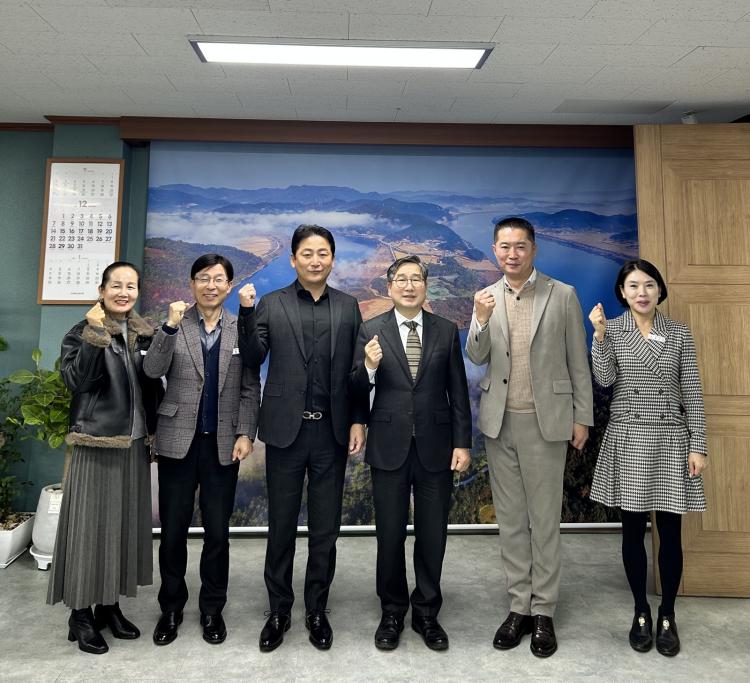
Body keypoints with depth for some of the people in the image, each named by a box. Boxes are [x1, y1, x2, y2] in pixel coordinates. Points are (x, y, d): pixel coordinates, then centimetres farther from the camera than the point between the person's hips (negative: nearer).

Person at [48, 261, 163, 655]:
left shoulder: (145, 334, 8)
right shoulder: (82, 333, -4)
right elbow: (76, 380, -18)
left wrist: (155, 430, 11)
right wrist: (95, 335, -23)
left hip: (134, 444, 5)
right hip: (96, 443, -5)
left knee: (125, 524, 11)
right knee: (90, 524, 1)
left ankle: (110, 605, 27)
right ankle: (81, 613, 16)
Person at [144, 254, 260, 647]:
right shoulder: (174, 325, 4)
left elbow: (250, 387, 2)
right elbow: (152, 370, -10)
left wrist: (245, 434, -7)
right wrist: (171, 326, -19)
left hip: (222, 443, 0)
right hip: (178, 439, 0)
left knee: (217, 531, 8)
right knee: (172, 530, 9)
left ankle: (212, 609, 26)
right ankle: (171, 608, 28)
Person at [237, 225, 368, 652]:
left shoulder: (349, 307, 6)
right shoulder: (271, 304, 2)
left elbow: (357, 370, 5)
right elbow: (253, 359, -4)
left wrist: (358, 421, -1)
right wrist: (246, 312, -16)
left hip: (332, 431, 1)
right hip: (286, 429, -1)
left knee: (326, 527, 11)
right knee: (282, 525, 11)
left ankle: (317, 611, 29)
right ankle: (279, 611, 29)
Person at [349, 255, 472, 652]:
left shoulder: (446, 330, 2)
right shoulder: (371, 330, -1)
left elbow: (458, 392, 3)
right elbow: (357, 391, -4)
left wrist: (462, 443, -2)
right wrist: (369, 366, -24)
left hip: (435, 446, 1)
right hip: (389, 447, -1)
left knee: (433, 534, 12)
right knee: (390, 534, 12)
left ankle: (426, 613, 32)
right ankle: (392, 612, 32)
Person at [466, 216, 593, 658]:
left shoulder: (563, 295, -1)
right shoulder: (486, 298, 6)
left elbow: (578, 361, 1)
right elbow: (477, 358, -2)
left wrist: (582, 417, -1)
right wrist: (482, 321, -19)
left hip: (545, 421, -3)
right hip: (499, 422, 3)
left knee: (544, 519, 7)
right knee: (511, 520, 12)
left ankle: (544, 611, 21)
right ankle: (519, 607, 25)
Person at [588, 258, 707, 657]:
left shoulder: (680, 334, 5)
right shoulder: (611, 330, 2)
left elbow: (692, 394, 3)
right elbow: (604, 380, -10)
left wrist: (698, 445, -2)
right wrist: (600, 334, -18)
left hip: (671, 441, 1)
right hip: (628, 441, -1)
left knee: (670, 532, 5)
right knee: (633, 530, 7)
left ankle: (667, 616, 23)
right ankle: (641, 612, 24)